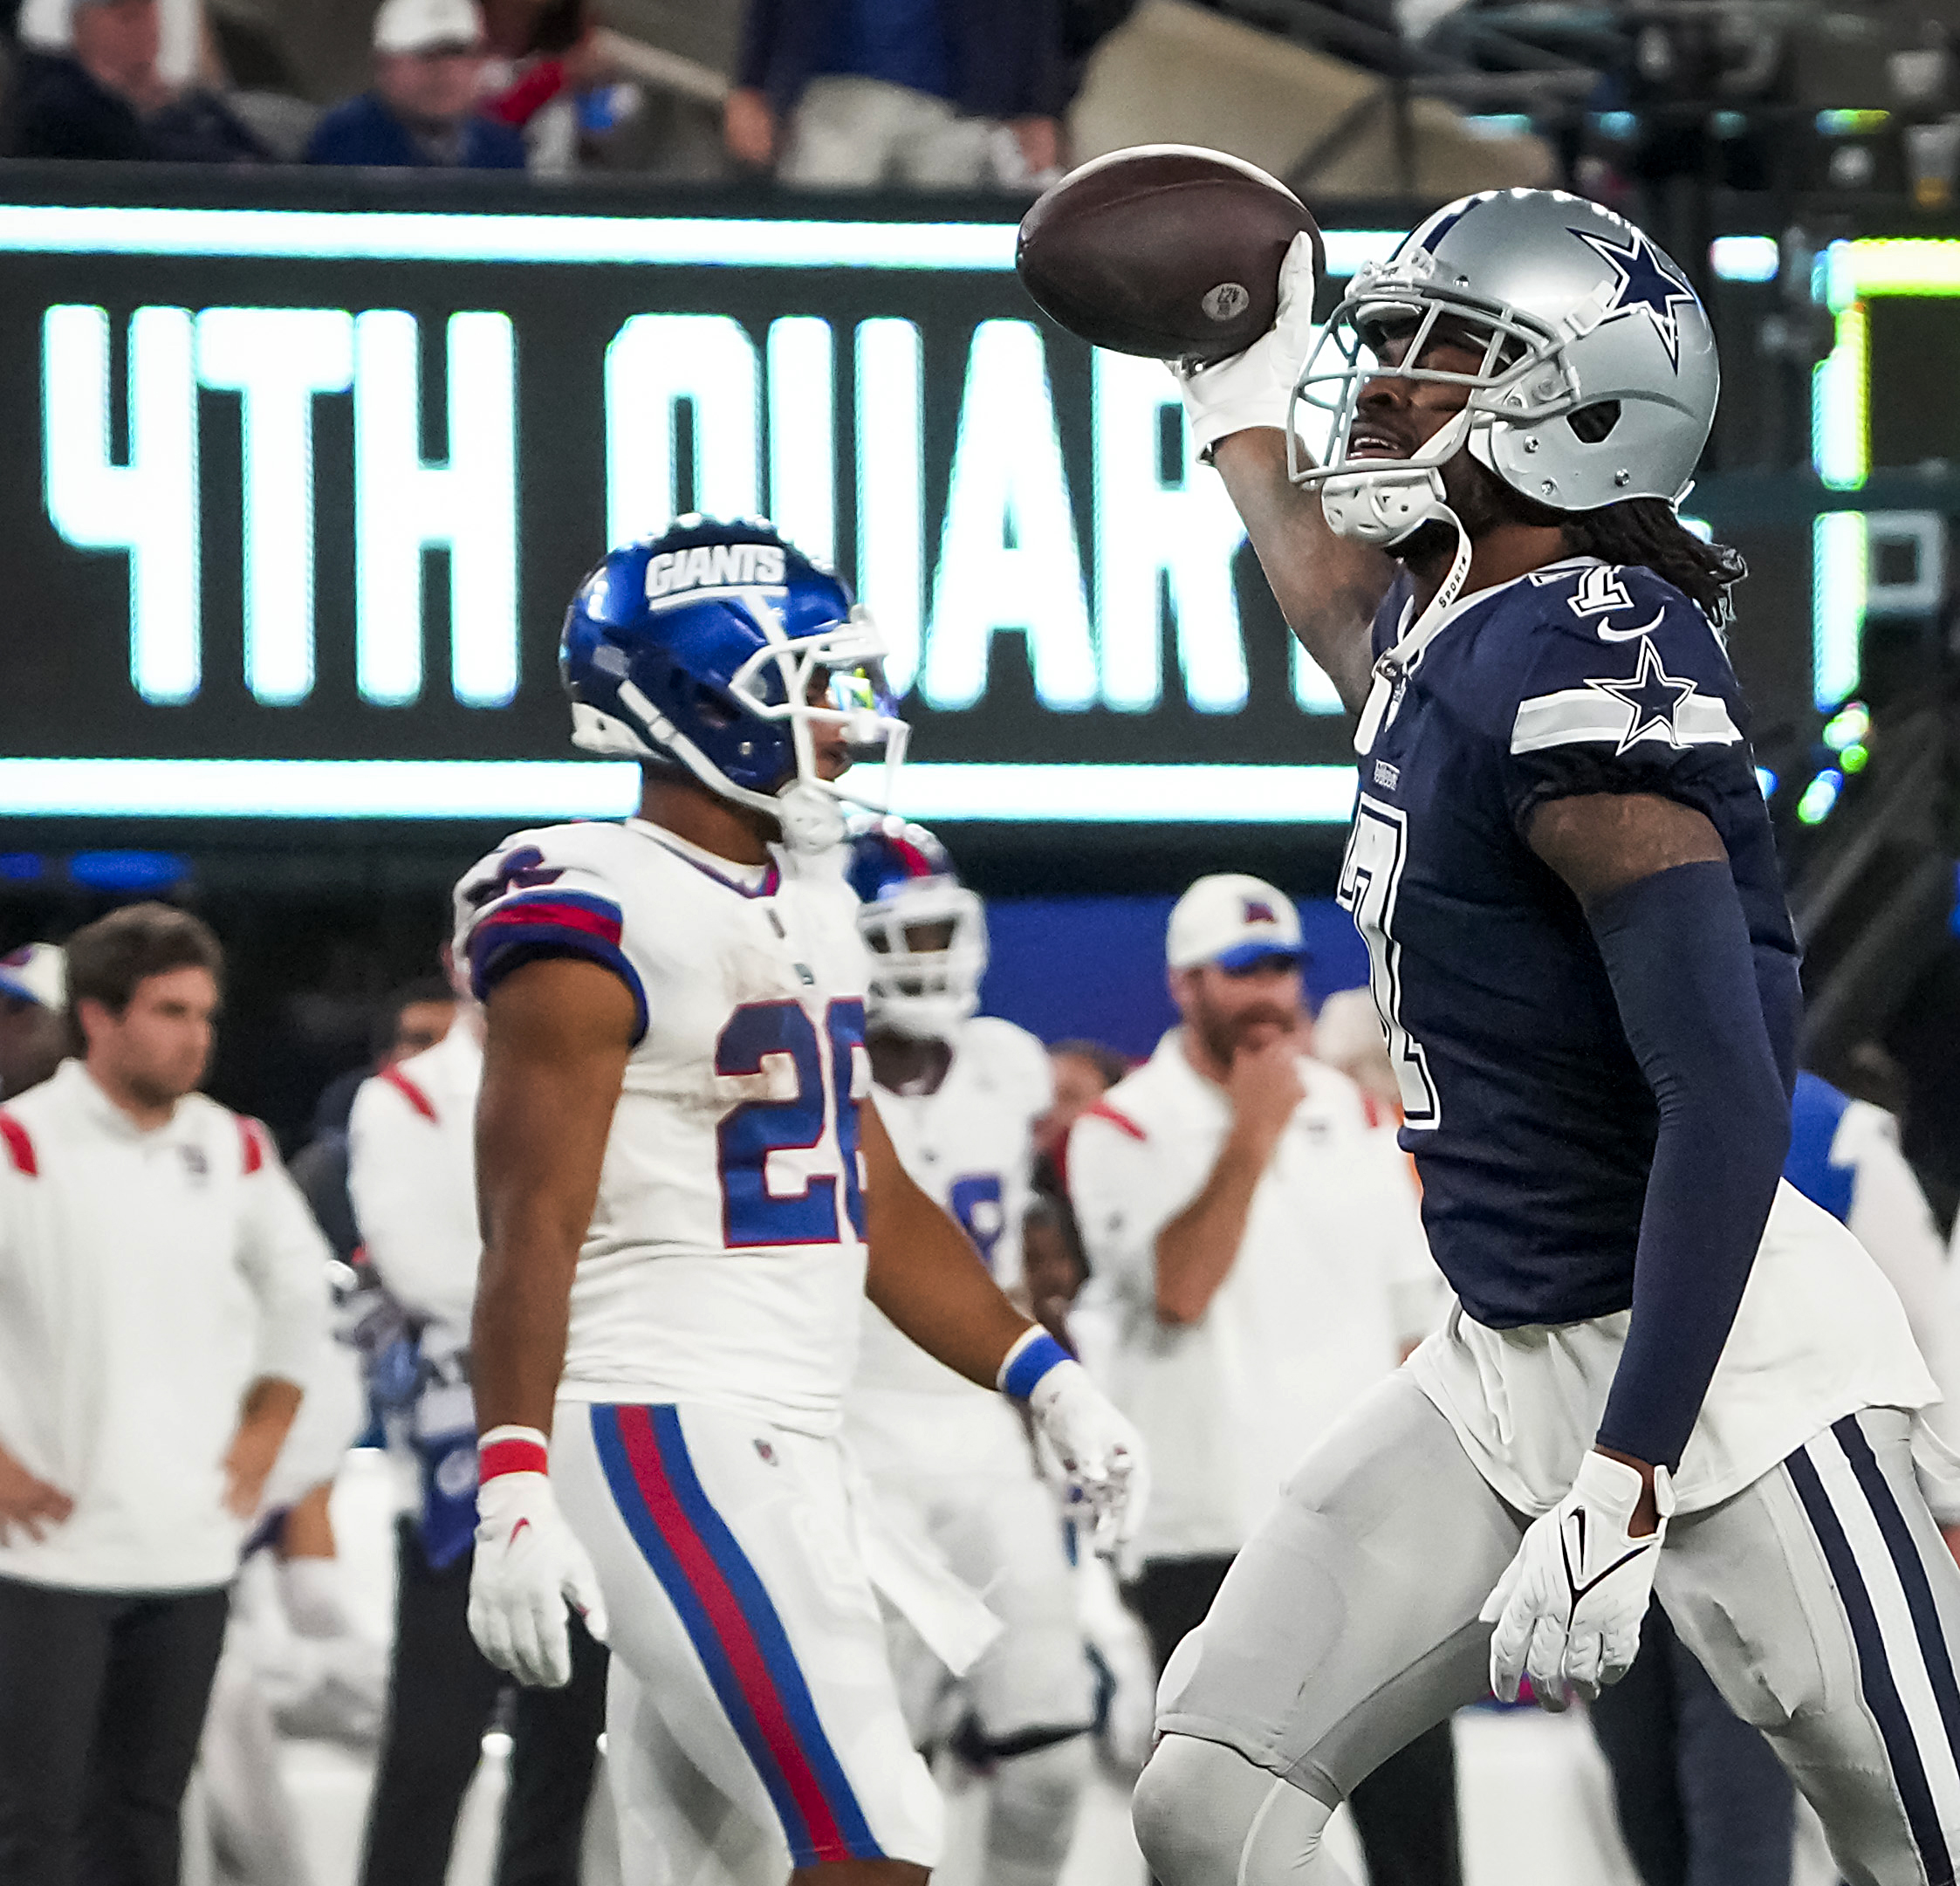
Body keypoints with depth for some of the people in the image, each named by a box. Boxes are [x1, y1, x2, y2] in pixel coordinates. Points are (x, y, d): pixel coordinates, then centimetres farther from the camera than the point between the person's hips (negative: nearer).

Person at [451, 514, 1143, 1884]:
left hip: (778, 1451, 10)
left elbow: (875, 1204, 24)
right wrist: (514, 1493, -24)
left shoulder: (808, 910, 18)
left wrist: (1048, 1383, 16)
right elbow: (531, 1230, -17)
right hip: (661, 1428, -10)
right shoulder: (597, 924, -11)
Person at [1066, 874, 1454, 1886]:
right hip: (1210, 1533, -4)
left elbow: (1412, 1324, 15)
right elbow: (1179, 1290, -20)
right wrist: (1253, 1137, -21)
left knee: (1413, 1797, 2)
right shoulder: (1125, 1131, -3)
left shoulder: (1351, 1117, 13)